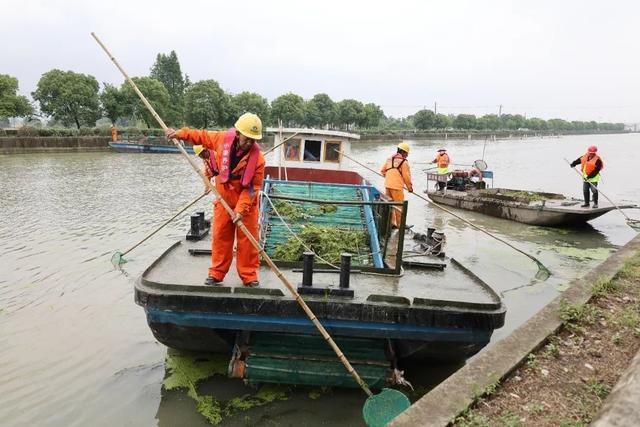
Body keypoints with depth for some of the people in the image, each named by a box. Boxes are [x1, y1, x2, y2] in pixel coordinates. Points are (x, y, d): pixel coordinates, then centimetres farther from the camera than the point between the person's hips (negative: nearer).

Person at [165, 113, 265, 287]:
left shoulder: (258, 159, -23)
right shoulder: (222, 139, -14)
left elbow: (253, 187, -19)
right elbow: (202, 136, 6)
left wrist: (241, 209, -24)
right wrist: (180, 133, 2)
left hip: (247, 203, -3)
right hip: (223, 200, 3)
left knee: (248, 240, 2)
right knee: (220, 238, 9)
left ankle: (249, 276, 14)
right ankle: (216, 274, 21)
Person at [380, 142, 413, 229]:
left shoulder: (389, 159, 11)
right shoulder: (404, 162, -9)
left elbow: (382, 170, 16)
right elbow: (406, 176, -7)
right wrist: (410, 187, 5)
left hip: (387, 185, 7)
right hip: (397, 186, -7)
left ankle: (391, 222, 21)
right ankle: (400, 224, 8)